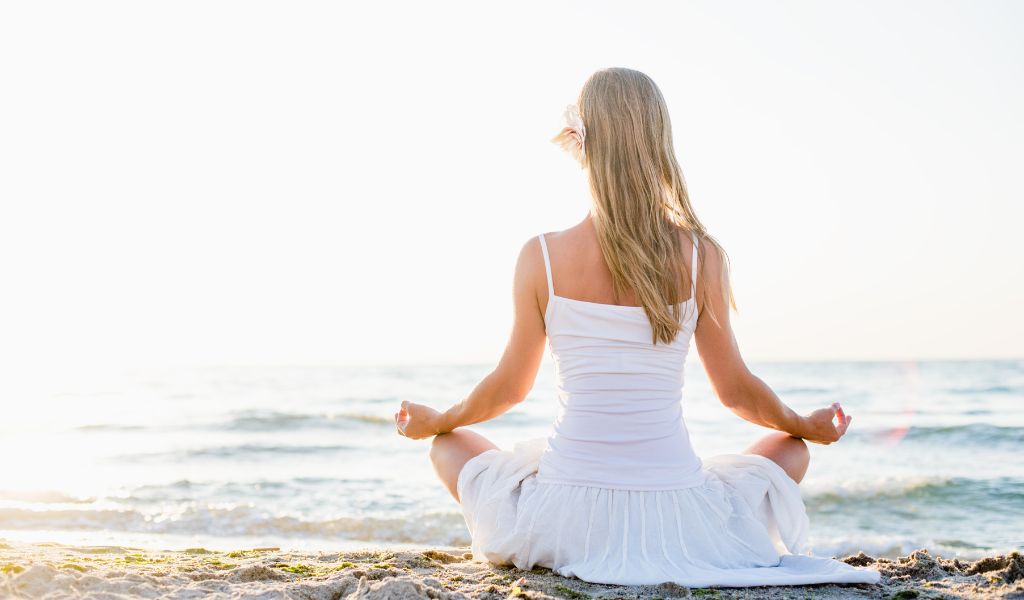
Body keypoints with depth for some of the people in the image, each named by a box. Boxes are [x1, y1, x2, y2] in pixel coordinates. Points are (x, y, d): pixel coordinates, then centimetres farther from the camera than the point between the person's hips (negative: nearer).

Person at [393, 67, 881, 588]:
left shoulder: (542, 257, -8)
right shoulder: (701, 256, -7)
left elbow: (509, 387, 4)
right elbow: (735, 390, 3)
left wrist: (432, 422, 25)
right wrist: (807, 426, 25)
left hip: (566, 521, 0)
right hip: (674, 517, 1)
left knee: (449, 445, 27)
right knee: (789, 449, 29)